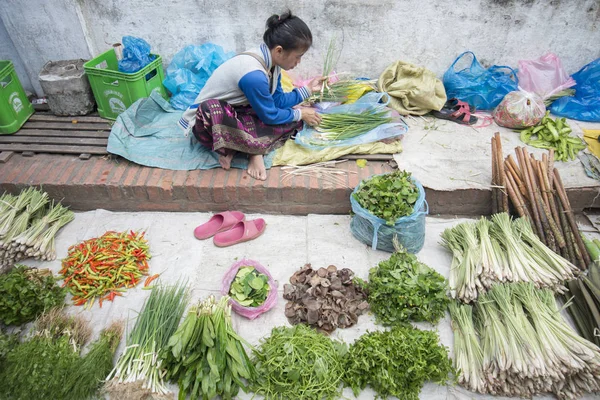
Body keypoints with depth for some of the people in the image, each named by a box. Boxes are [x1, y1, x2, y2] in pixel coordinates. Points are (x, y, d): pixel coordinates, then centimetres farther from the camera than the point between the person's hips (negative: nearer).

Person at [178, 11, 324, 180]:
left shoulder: (270, 62, -6)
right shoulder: (254, 75, -33)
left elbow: (277, 101, 5)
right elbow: (270, 116, -20)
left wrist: (307, 89, 4)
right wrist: (300, 114, -6)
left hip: (235, 115, 8)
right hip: (209, 121, -7)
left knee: (293, 119, -5)